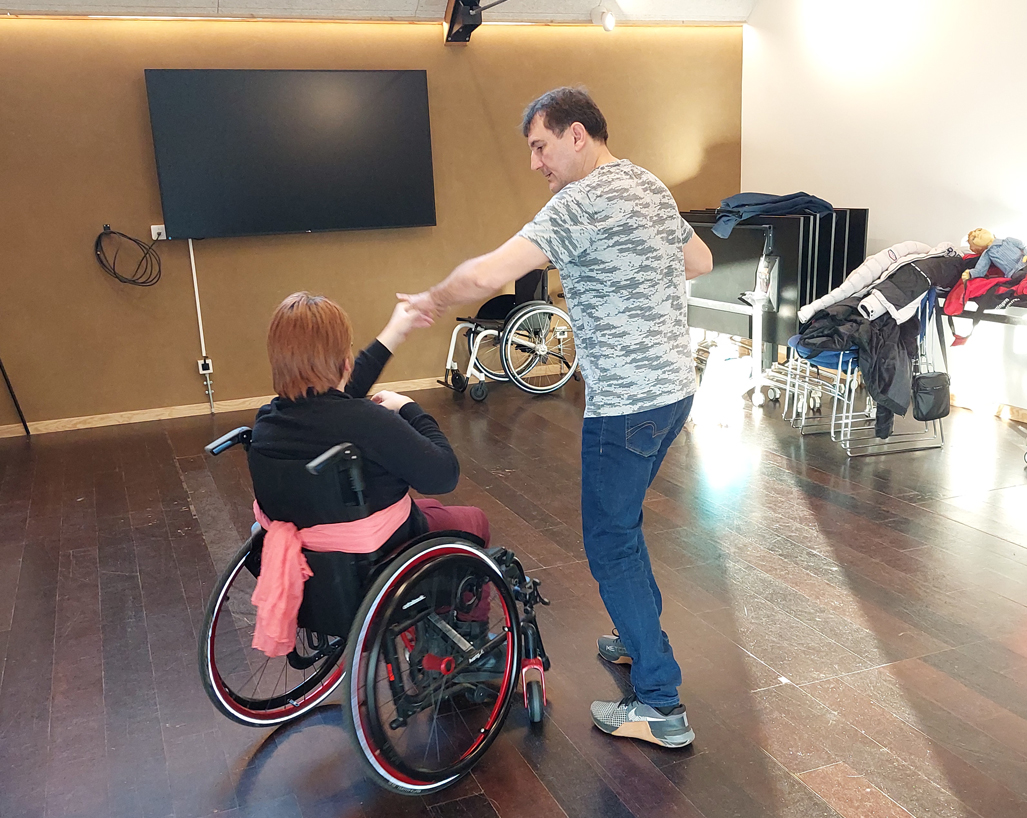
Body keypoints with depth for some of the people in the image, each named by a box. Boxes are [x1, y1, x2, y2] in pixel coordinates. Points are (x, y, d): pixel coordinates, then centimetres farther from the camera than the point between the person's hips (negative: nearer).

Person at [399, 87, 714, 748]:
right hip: (675, 387, 9)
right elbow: (701, 262, 25)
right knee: (621, 521, 24)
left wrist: (433, 300, -8)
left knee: (611, 543, 1)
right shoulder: (652, 186, 12)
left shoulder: (582, 201, -17)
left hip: (625, 402, -9)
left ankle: (661, 706, 9)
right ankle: (643, 640, 39)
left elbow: (485, 276, -27)